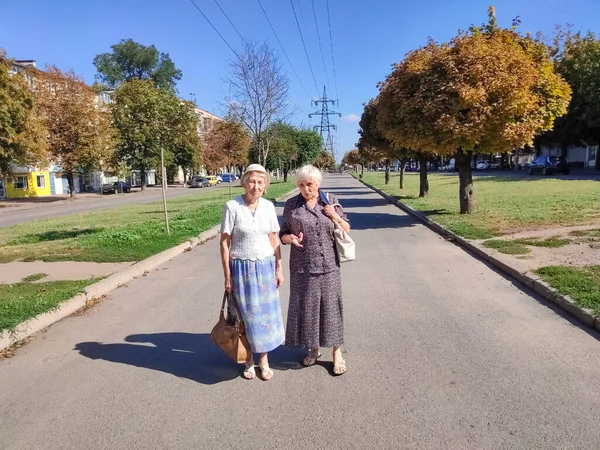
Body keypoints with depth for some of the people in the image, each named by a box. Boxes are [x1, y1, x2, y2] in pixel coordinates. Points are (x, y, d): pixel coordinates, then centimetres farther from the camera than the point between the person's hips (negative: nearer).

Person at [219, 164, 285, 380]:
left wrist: (279, 269, 5)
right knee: (246, 315, 8)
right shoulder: (232, 206, -11)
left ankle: (264, 360, 27)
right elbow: (224, 242, -8)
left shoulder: (268, 206, 0)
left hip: (265, 266, 3)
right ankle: (249, 359, 29)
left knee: (266, 314, 9)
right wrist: (227, 275, -8)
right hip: (242, 267, -3)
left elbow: (274, 240, 6)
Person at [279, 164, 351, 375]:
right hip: (302, 266, 0)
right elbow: (283, 234, 5)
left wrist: (336, 217, -10)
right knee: (306, 306, 8)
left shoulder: (331, 201, 2)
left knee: (330, 306, 5)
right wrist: (290, 238, -17)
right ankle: (313, 349, 28)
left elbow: (346, 230, 9)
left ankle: (337, 352, 20)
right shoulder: (291, 205, 1)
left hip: (328, 265, 0)